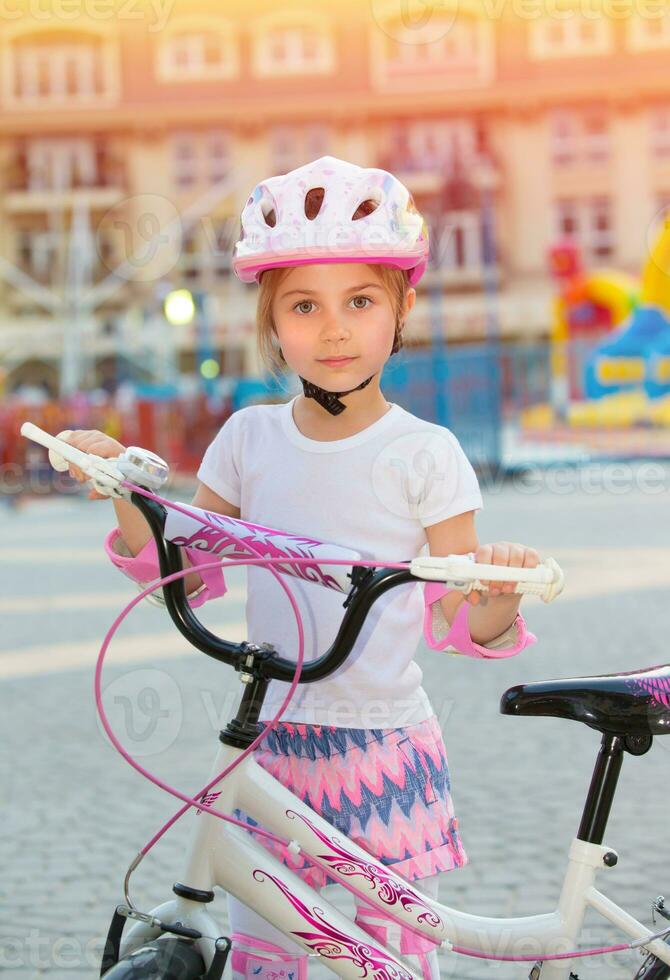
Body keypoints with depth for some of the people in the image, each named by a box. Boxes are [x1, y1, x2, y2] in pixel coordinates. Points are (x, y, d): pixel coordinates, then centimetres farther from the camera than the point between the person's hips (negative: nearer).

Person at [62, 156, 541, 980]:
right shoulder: (250, 438, 2)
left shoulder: (424, 454, -7)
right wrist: (126, 495, -7)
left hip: (385, 751, -3)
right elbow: (186, 575, 8)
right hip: (272, 746, 3)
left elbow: (459, 622, -5)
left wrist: (498, 596, -27)